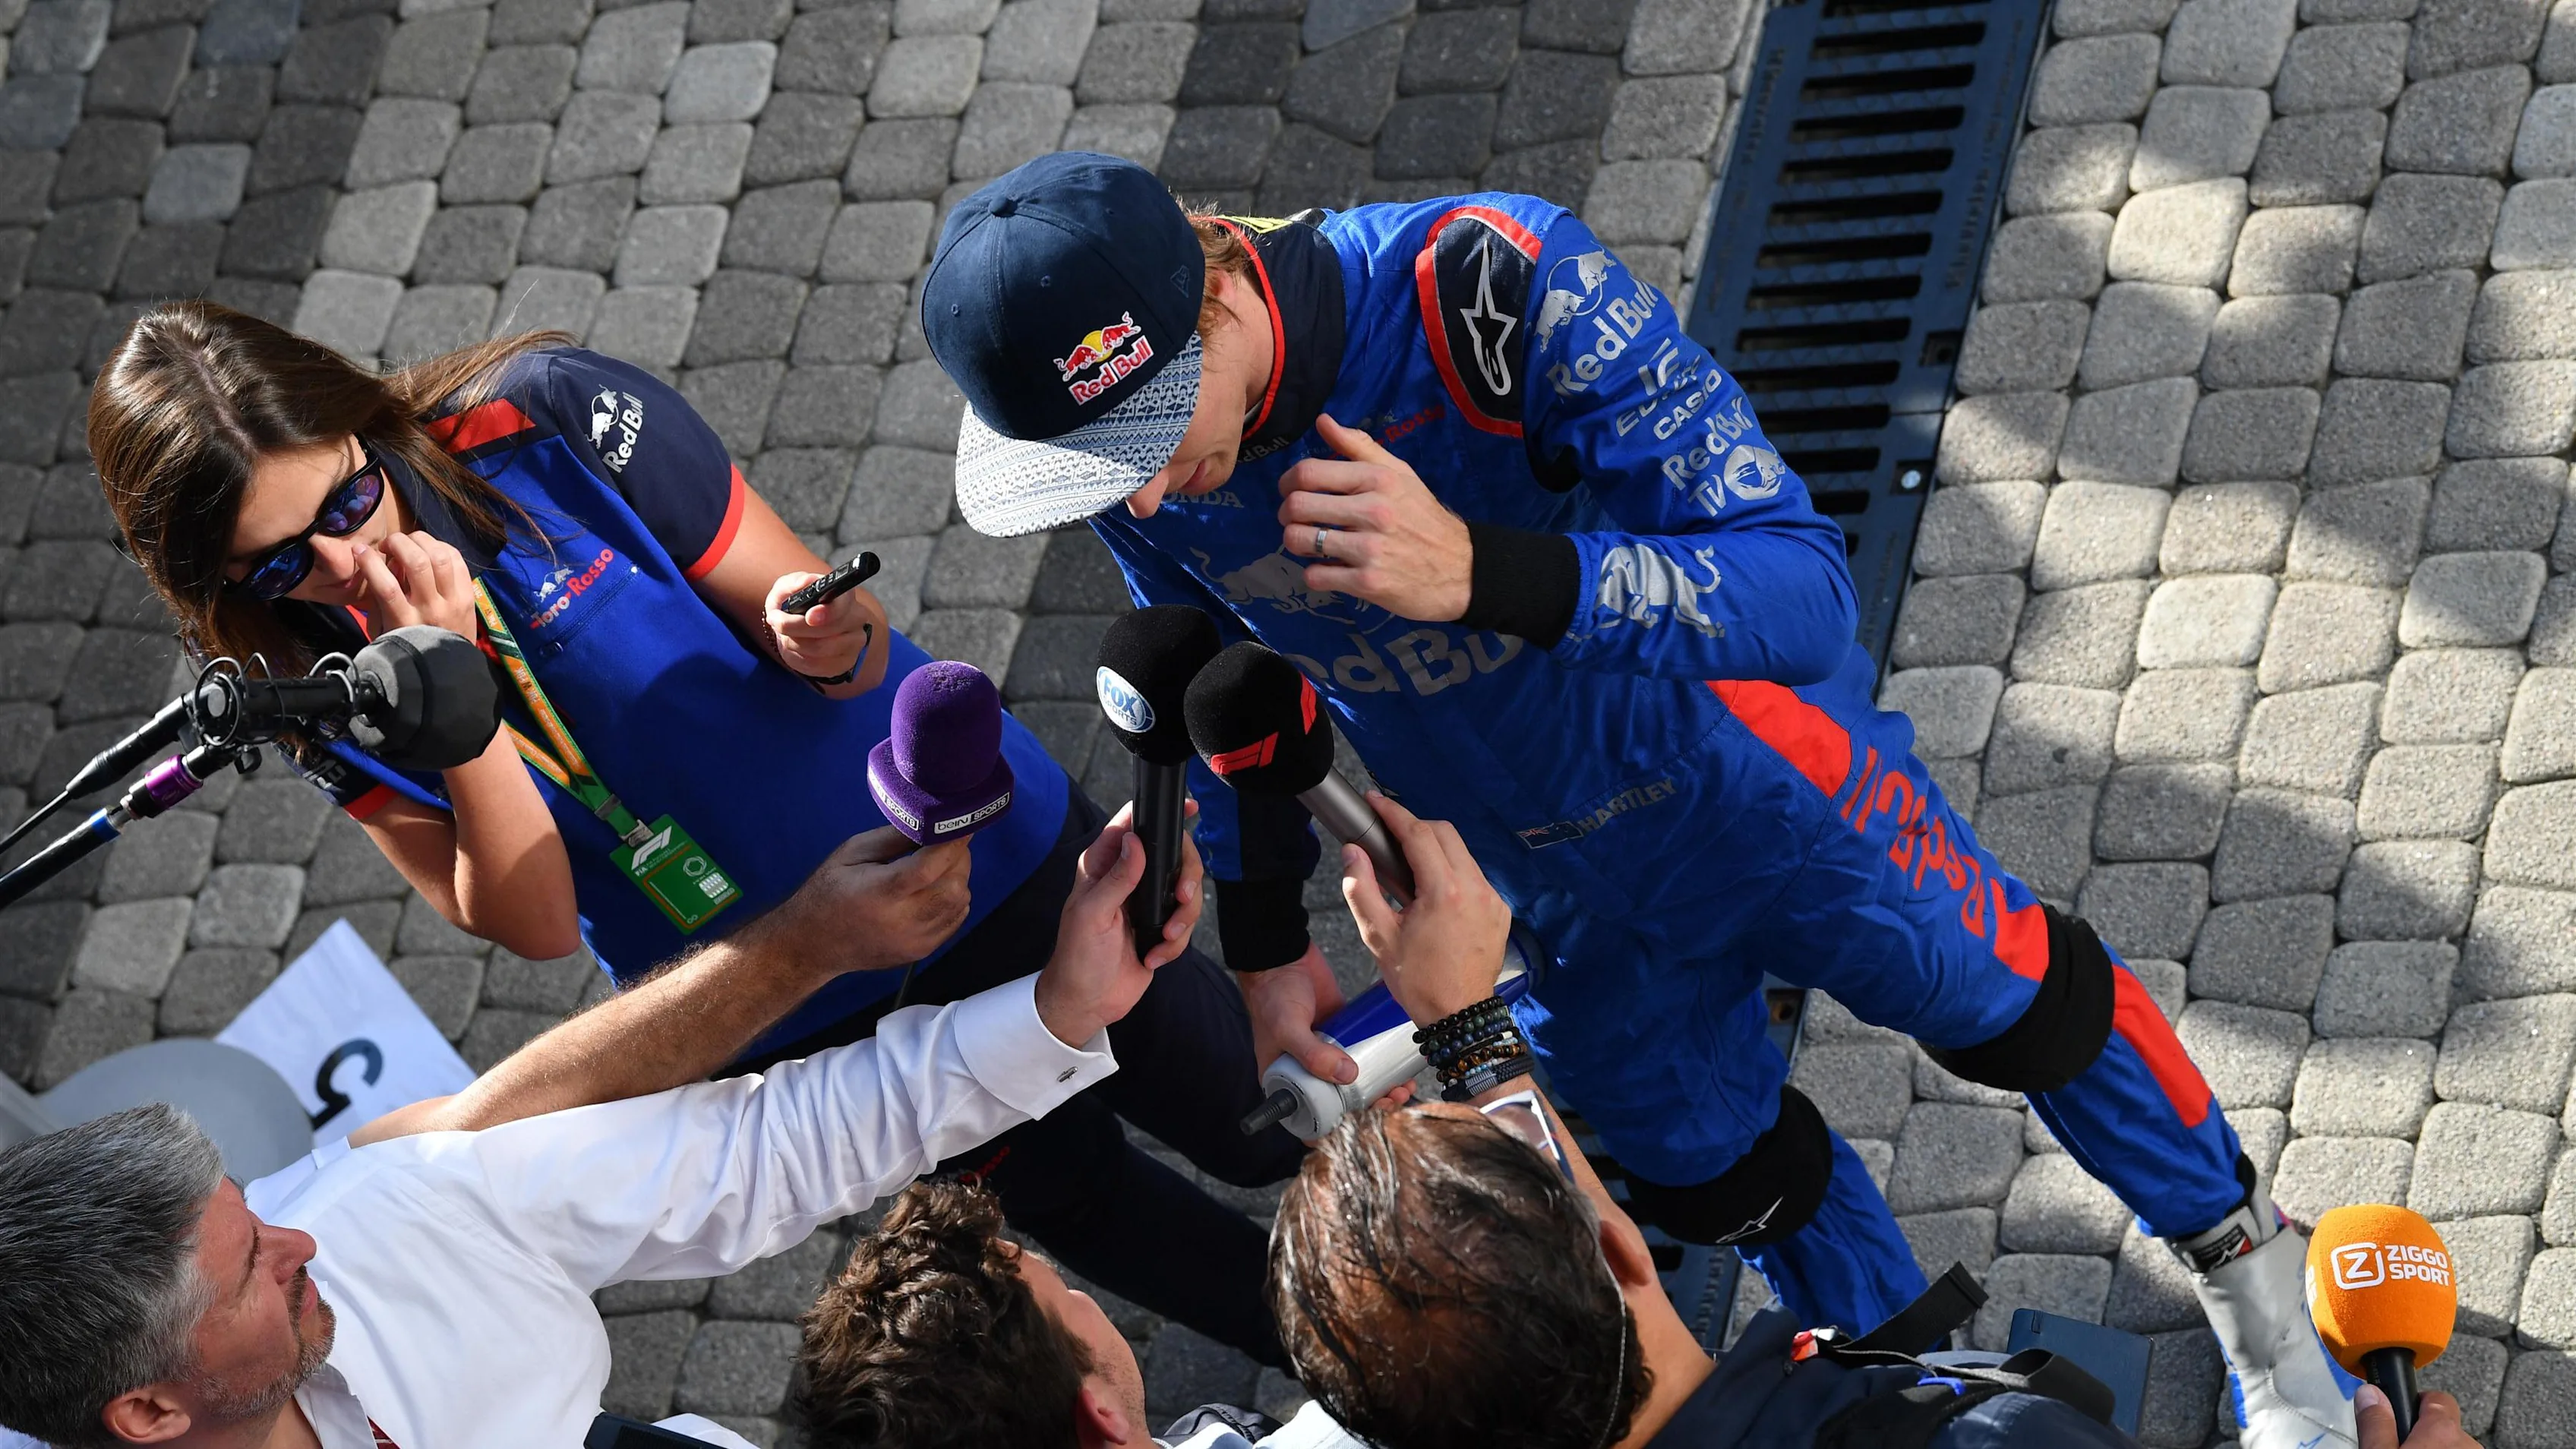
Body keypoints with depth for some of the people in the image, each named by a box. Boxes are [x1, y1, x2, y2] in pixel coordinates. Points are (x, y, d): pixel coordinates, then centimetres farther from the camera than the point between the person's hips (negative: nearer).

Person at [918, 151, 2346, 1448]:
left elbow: (1802, 592, -43)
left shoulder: (1496, 285, -39)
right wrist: (1263, 941, 8)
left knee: (2009, 1005, 16)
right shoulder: (1127, 452, -23)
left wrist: (1481, 573, -55)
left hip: (1738, 757, -4)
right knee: (1713, 1166, 19)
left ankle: (2236, 1250, 44)